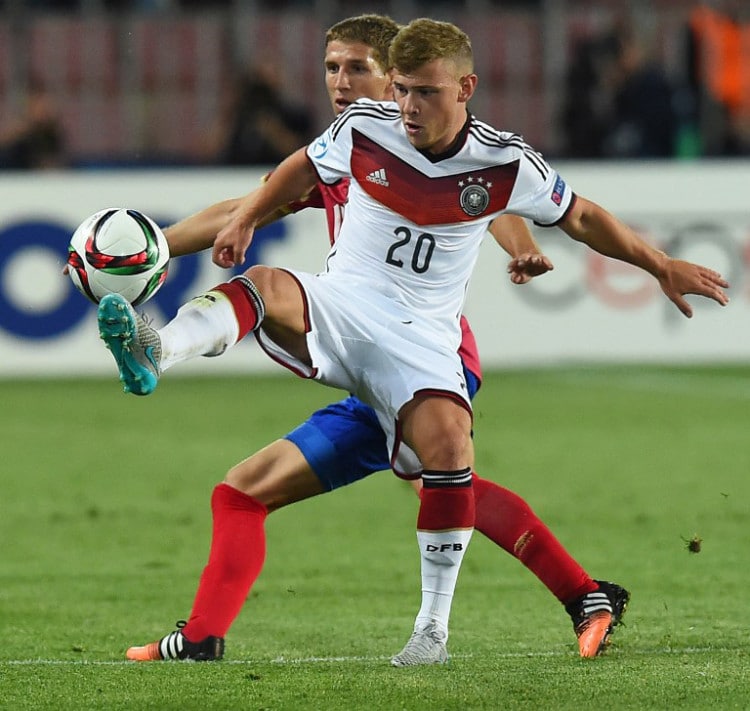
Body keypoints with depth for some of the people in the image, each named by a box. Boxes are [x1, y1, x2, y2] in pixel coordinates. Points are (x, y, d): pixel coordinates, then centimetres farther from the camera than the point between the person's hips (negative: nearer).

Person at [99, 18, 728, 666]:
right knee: (265, 287, -32)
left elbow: (582, 218, 10)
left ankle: (433, 629, -15)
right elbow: (304, 169, 19)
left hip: (422, 339, -1)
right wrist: (246, 219, 11)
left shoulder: (506, 164, -6)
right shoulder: (364, 128, -3)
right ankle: (154, 352, -64)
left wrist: (663, 267, 11)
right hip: (340, 307, 1)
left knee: (448, 443, -27)